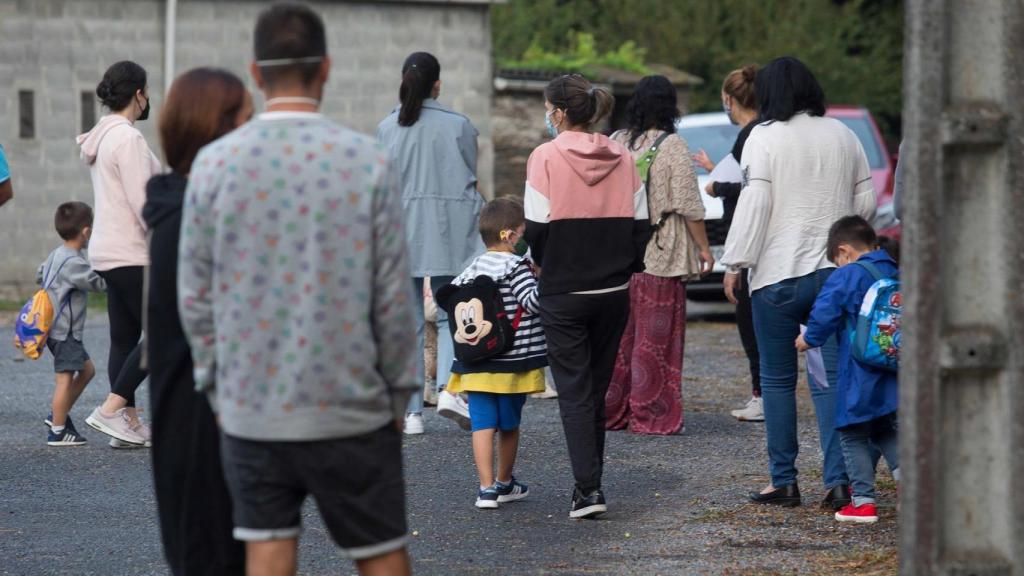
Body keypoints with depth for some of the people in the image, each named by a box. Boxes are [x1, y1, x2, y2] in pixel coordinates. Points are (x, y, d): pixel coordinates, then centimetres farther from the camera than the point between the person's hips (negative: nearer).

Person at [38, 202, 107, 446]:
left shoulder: (56, 255, 10)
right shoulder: (73, 262, -21)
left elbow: (39, 275, 25)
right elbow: (98, 284, -22)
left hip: (59, 328, 11)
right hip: (64, 330, -11)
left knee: (87, 369, 17)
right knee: (66, 377, -8)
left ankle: (58, 414, 21)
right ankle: (57, 431, -5)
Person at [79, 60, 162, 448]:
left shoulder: (102, 138, 13)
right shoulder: (128, 139, -17)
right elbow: (142, 204, -20)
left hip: (108, 252, 10)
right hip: (132, 255, -10)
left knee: (124, 339, 9)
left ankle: (130, 424, 9)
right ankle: (111, 410, -9)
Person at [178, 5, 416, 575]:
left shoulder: (214, 163, -4)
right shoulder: (368, 161, -9)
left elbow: (195, 296, 1)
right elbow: (393, 296, -7)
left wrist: (216, 388, 13)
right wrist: (401, 396, 6)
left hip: (251, 408, 2)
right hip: (349, 406, -2)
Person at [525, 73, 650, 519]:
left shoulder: (546, 158, -10)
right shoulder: (622, 158, 3)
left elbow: (537, 228, -11)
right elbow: (641, 225, 3)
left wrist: (545, 264, 8)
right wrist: (624, 268, 14)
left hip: (563, 293, -4)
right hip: (614, 292, 4)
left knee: (573, 390, -1)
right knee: (598, 388, 15)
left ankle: (588, 487, -12)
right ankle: (591, 481, 21)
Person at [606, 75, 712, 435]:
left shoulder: (616, 143, 7)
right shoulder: (672, 146, -8)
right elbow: (688, 204, -11)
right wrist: (703, 247, -2)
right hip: (662, 255, -5)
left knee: (620, 333, 12)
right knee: (655, 334, -1)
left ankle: (611, 409, 17)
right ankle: (650, 414, 0)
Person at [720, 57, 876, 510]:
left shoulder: (765, 137, -7)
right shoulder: (842, 135, 9)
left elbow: (754, 204, -12)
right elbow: (866, 200, 14)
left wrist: (735, 264, -6)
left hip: (779, 273, -4)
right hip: (835, 271, 4)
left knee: (777, 380, 5)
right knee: (832, 378, 4)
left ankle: (784, 482, 6)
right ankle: (838, 480, -4)